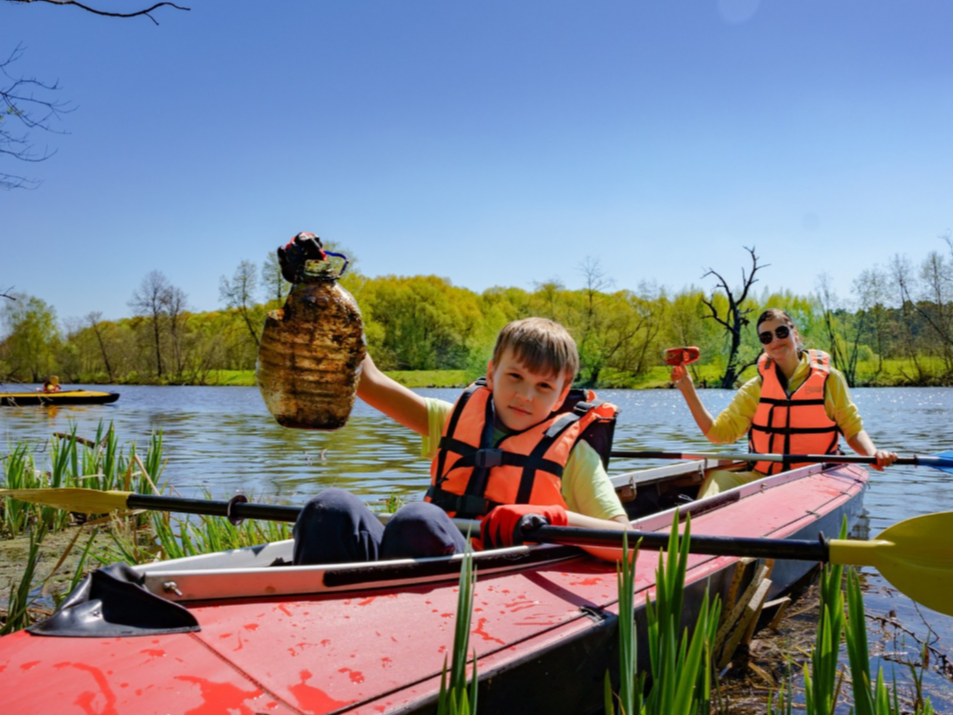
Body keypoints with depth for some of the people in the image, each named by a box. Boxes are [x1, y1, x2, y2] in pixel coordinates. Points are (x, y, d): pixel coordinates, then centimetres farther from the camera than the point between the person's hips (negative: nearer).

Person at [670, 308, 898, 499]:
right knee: (718, 478, -28)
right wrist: (687, 389, -8)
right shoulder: (756, 388, 6)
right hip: (762, 479, 1)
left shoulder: (828, 378, 3)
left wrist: (873, 452, -17)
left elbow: (853, 429, 5)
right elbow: (719, 432, -1)